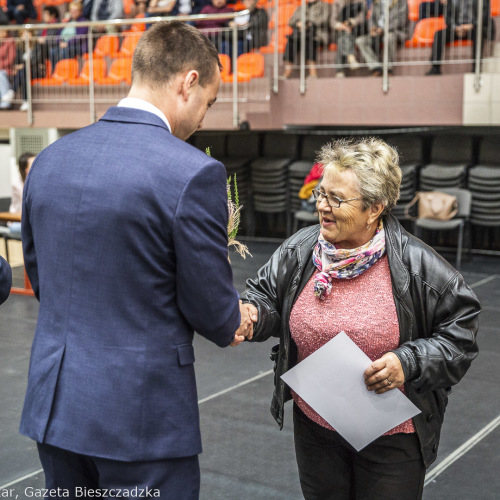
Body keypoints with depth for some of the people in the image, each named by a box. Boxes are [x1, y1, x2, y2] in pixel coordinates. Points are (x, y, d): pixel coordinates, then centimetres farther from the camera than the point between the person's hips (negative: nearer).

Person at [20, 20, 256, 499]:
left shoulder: (48, 160, 3)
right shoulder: (194, 173, -17)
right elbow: (212, 311, -12)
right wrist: (233, 322, 13)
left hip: (53, 405, 6)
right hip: (141, 414, -6)